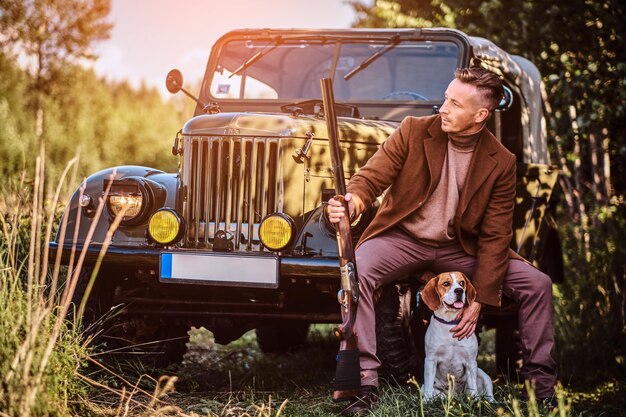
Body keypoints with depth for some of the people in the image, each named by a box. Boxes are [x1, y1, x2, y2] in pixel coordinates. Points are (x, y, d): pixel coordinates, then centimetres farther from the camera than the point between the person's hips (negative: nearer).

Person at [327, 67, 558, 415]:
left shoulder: (500, 163, -8)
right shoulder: (414, 131, -9)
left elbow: (494, 236, -8)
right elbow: (372, 176, -12)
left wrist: (481, 299, -14)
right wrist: (352, 201, -38)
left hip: (459, 248, 1)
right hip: (403, 238, -1)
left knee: (537, 284, -13)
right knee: (355, 273, -32)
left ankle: (541, 381, 2)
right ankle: (366, 380, -28)